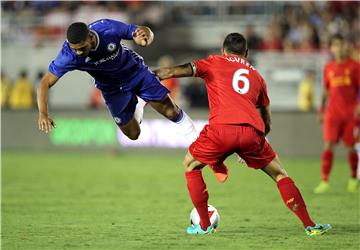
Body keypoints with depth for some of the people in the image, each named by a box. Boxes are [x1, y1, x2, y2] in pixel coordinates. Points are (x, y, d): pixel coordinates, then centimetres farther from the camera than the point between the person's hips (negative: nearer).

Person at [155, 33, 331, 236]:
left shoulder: (214, 63, 22)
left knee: (190, 166, 23)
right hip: (252, 131, 2)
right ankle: (310, 225, 12)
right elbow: (267, 123, 34)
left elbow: (176, 72, 9)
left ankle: (205, 225, 18)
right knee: (279, 174, 20)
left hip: (221, 129, -2)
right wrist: (250, 148, 45)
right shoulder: (256, 76, 31)